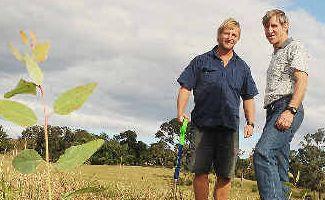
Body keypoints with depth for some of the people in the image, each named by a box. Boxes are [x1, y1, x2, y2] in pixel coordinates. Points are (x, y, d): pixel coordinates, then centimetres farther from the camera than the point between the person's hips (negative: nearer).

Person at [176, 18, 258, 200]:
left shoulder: (242, 67, 18)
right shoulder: (201, 61, 10)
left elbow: (248, 98, 20)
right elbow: (186, 88, 5)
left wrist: (250, 123, 7)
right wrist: (181, 112, -9)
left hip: (229, 127, 2)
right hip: (203, 125, -2)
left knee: (225, 176, 1)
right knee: (201, 172, -4)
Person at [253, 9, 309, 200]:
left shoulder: (295, 47, 3)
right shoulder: (277, 54, 31)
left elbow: (301, 80, -12)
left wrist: (290, 110, -25)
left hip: (288, 107, -10)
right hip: (273, 111, 10)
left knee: (263, 152, -29)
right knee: (278, 170, 4)